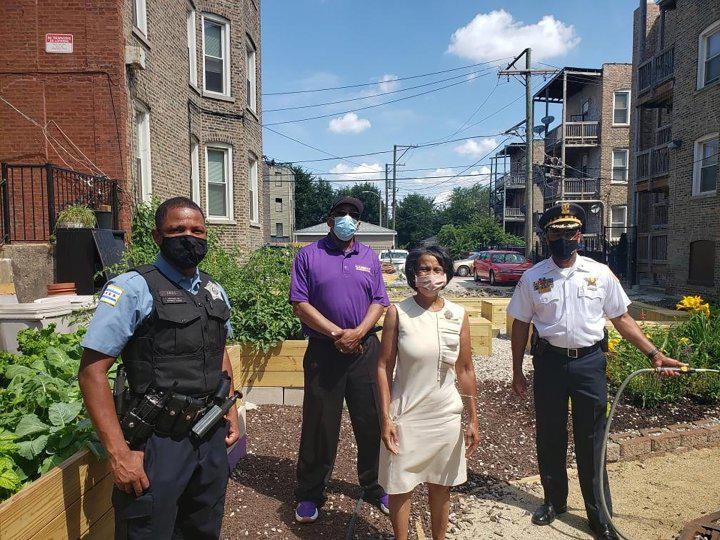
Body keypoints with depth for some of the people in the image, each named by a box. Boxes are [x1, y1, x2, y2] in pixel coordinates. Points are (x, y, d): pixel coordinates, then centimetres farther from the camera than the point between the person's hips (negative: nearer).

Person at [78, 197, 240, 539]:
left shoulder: (213, 290, 8)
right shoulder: (133, 289, -12)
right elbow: (92, 371, -15)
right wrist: (119, 453, -18)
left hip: (212, 438, 6)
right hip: (159, 443, -6)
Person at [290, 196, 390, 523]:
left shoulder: (369, 257, 10)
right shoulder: (309, 256, 1)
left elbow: (379, 302, 6)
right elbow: (300, 304, -6)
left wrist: (358, 332, -11)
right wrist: (337, 333, -13)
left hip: (365, 350, 3)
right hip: (323, 351, -2)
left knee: (372, 422, 10)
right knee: (319, 425, 7)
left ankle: (375, 487, 30)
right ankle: (310, 495, 25)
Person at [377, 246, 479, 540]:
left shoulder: (458, 315, -2)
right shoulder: (397, 313, -9)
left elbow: (465, 369, 3)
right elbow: (384, 367, -6)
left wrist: (473, 419, 4)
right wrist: (385, 417, -9)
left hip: (446, 415, 2)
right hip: (406, 414, -2)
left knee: (441, 485, 17)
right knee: (400, 485, 10)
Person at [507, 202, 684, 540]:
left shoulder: (600, 274, 1)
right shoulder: (532, 278, -1)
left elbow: (621, 318, 7)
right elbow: (521, 325, 3)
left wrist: (654, 353, -1)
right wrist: (517, 371, 4)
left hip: (589, 362, 0)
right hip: (549, 362, 1)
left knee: (591, 440, 7)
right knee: (549, 437, 14)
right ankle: (554, 500, 36)